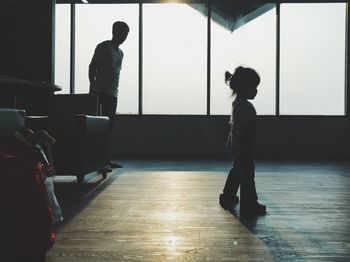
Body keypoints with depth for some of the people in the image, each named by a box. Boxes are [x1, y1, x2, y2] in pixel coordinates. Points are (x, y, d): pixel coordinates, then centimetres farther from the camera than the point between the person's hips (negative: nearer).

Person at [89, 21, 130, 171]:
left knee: (109, 126, 8)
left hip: (113, 94, 8)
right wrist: (92, 87, -14)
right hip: (101, 92, -8)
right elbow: (92, 67, -6)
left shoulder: (120, 53, 21)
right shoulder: (103, 47, -3)